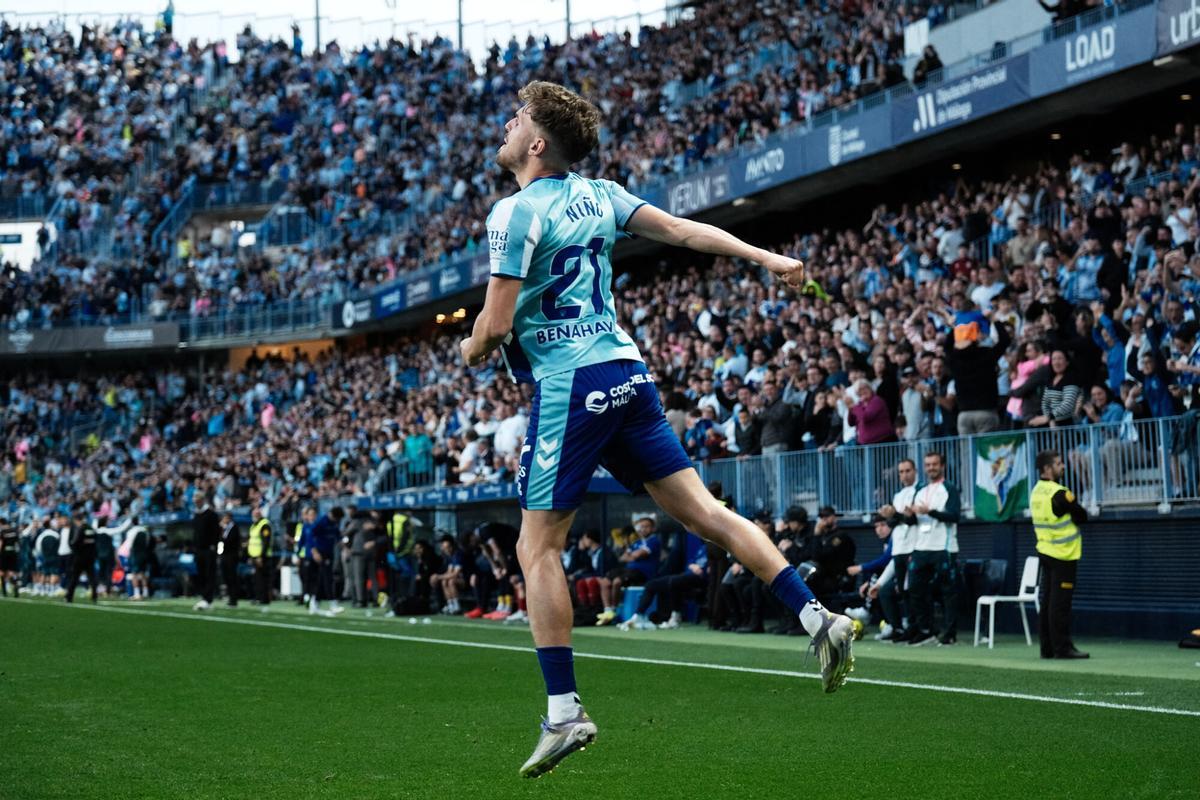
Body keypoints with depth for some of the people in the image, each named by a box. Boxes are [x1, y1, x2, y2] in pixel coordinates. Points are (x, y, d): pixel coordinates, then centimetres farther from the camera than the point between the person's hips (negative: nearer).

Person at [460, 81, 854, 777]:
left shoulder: (516, 212, -9)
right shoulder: (598, 196, 12)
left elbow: (497, 324, -12)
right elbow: (681, 229, 15)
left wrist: (473, 350, 10)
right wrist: (764, 257, 22)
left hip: (569, 385, -7)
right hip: (627, 371, 7)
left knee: (537, 548, -1)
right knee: (704, 510, 6)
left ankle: (565, 711, -6)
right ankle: (818, 617, -2)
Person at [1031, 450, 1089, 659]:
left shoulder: (1036, 492, 9)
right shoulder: (1058, 494, -18)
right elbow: (1082, 516, -10)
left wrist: (1067, 517, 3)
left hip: (1045, 552, 9)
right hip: (1063, 555, -9)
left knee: (1047, 600, 10)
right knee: (1060, 603, -6)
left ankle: (1047, 647, 13)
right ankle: (1062, 648, -4)